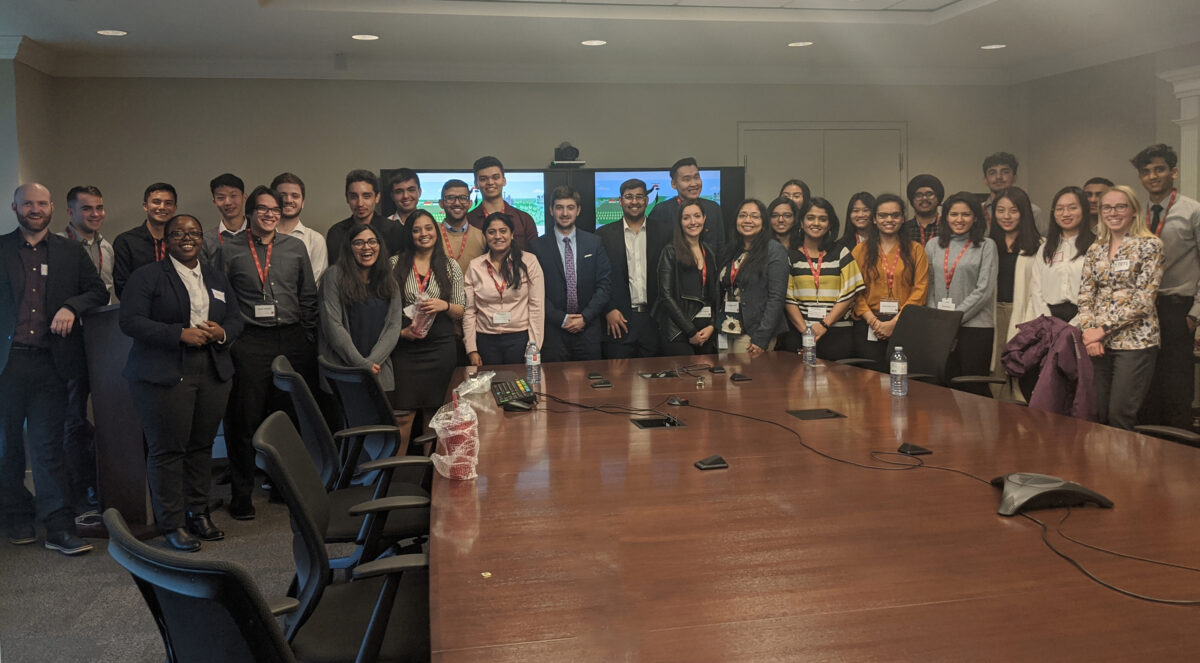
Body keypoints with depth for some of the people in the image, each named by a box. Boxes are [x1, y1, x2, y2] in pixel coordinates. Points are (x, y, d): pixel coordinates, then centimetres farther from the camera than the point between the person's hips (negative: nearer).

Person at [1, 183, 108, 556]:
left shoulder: (71, 252, 10)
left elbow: (99, 291, 9)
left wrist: (71, 307, -10)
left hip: (49, 362, 0)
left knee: (49, 445, 1)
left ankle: (59, 528, 2)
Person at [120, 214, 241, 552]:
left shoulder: (217, 277, 18)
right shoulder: (147, 276, 0)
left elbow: (236, 319, 18)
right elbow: (131, 321, -9)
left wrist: (222, 332, -5)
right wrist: (180, 334, -17)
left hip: (214, 373, 5)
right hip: (164, 375, -5)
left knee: (202, 445, 7)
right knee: (167, 448, -3)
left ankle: (198, 513, 20)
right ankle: (172, 524, 5)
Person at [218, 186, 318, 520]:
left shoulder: (295, 247, 11)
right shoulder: (230, 251, 4)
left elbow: (308, 297, 12)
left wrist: (307, 341, 7)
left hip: (292, 341, 3)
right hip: (250, 343, -2)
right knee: (245, 420, -1)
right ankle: (241, 493, 11)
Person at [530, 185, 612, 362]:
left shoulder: (594, 243, 7)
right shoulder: (538, 247, 1)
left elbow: (604, 284, 3)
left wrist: (585, 317, -7)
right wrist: (561, 319, -10)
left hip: (589, 331, 2)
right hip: (553, 333, -1)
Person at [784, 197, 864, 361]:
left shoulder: (841, 253, 7)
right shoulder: (792, 257, 7)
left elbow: (849, 294, 1)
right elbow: (788, 299, 2)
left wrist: (824, 325, -9)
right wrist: (805, 330, -10)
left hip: (837, 334, 0)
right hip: (801, 334, 0)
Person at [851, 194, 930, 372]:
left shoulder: (915, 250, 9)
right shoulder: (861, 250, 10)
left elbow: (920, 290, 0)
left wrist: (895, 322, -10)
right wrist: (873, 321, -10)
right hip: (868, 327, 0)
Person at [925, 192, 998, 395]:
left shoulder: (986, 246, 1)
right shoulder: (933, 245, 12)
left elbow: (984, 289, -6)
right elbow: (929, 286, 11)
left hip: (975, 326, -3)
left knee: (974, 389, 0)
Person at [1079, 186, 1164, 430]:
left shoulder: (1149, 246, -4)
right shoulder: (1095, 249, 12)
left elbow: (1143, 299, -11)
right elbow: (1085, 295, 8)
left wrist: (1103, 329, -13)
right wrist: (1089, 331, -8)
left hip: (1135, 341, -5)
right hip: (1099, 344, 5)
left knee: (1120, 416, -6)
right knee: (1099, 416, 6)